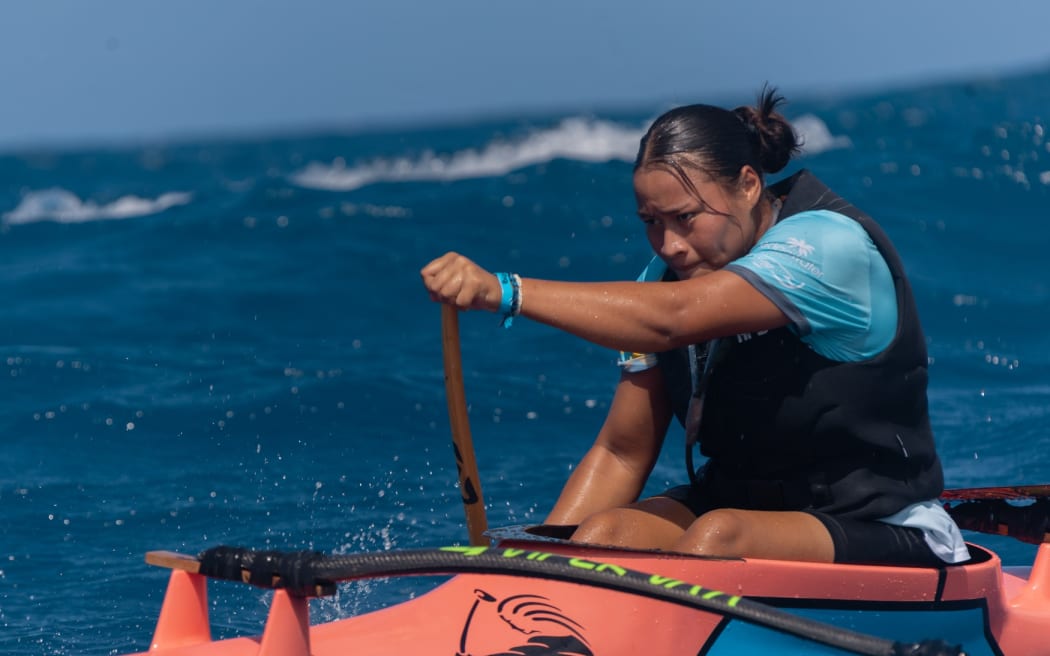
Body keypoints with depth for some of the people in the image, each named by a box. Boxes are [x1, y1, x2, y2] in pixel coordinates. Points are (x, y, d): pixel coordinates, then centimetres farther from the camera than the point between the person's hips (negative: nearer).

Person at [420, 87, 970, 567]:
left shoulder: (831, 244, -20)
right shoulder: (672, 276, 3)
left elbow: (671, 319, -35)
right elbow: (622, 452, 2)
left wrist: (504, 292, -42)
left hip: (878, 534, -6)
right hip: (742, 504, 6)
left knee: (721, 534, -35)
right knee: (604, 534, -23)